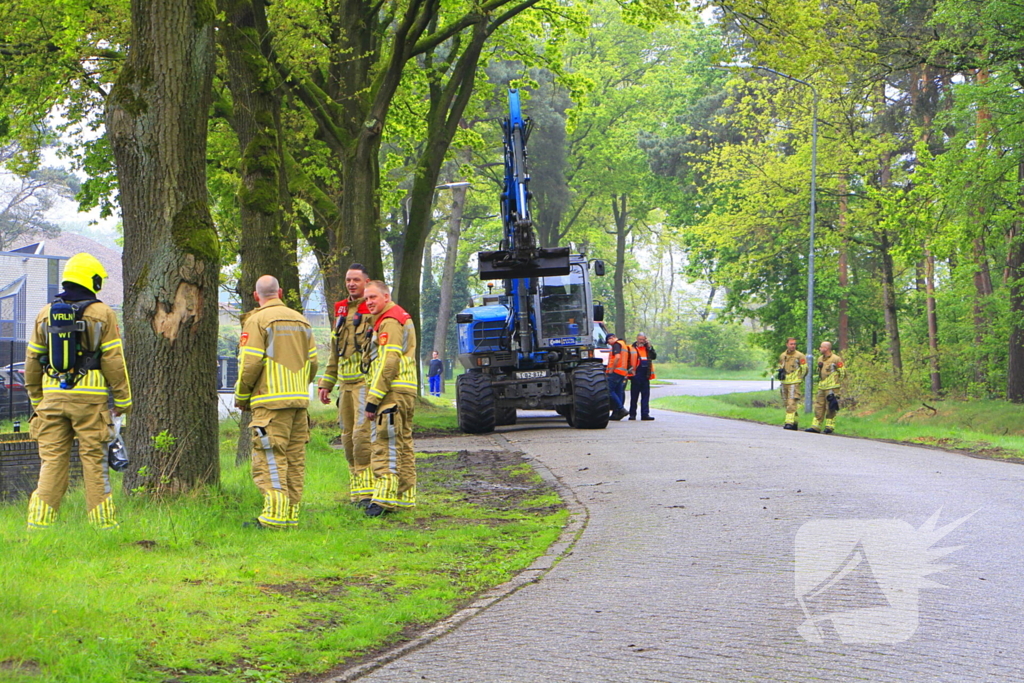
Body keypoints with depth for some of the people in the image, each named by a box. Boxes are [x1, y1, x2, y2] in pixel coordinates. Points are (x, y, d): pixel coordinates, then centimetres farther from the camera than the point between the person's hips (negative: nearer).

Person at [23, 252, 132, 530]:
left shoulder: (45, 313, 10)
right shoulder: (102, 314, -3)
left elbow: (32, 359, 12)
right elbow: (113, 361, -5)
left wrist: (36, 400, 21)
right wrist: (123, 400, 2)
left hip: (53, 395, 3)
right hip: (90, 398, -3)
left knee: (52, 460, 6)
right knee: (94, 460, 1)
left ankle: (39, 523, 2)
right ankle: (103, 523, 3)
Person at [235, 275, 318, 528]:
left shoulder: (257, 320, -6)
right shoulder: (301, 321, 15)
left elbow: (250, 363, -12)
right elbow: (312, 362, 14)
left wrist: (241, 397, 0)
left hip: (271, 402, -7)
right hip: (300, 401, 7)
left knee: (269, 460, -7)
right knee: (295, 460, 8)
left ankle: (274, 516, -13)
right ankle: (291, 515, 9)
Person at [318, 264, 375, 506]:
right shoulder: (341, 310, 18)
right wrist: (326, 383, 21)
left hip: (366, 380, -8)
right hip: (345, 383, 8)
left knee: (362, 433, -15)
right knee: (348, 437, 7)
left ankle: (367, 490, -12)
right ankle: (356, 492, 12)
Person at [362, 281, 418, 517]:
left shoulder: (389, 322, -12)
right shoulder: (402, 317, 21)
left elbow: (388, 363, -20)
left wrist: (373, 399, -20)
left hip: (392, 392, -11)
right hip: (405, 391, 11)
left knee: (384, 444, -13)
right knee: (402, 444, 13)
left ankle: (384, 496, -18)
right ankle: (405, 497, 18)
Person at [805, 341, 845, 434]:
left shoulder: (836, 359, -8)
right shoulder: (820, 359, 15)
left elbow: (842, 372, -5)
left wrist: (837, 382, -3)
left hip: (832, 388, -7)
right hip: (821, 387, 7)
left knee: (830, 407, -4)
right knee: (819, 407, 6)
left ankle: (829, 427, 2)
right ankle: (816, 426, 9)